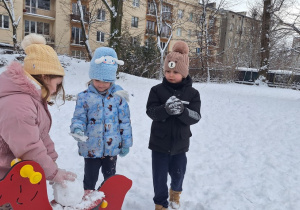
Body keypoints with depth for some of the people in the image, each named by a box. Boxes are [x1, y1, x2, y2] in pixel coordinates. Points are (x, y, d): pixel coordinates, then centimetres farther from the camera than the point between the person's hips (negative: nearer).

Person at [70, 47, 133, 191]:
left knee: (110, 176, 21)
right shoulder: (85, 96, -7)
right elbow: (79, 118, -3)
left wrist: (126, 142, 2)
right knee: (90, 178, 16)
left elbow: (124, 120, 0)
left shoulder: (118, 95, -5)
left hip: (112, 147, 1)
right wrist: (77, 129, -26)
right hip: (91, 148, -1)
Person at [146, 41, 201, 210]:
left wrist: (182, 111, -36)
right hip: (160, 141, -1)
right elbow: (151, 112, -16)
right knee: (159, 176, 9)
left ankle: (175, 192, 53)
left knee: (178, 173, 20)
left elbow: (195, 117, -15)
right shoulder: (157, 90, -8)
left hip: (180, 143, 1)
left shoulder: (192, 93, -7)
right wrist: (166, 109, -37)